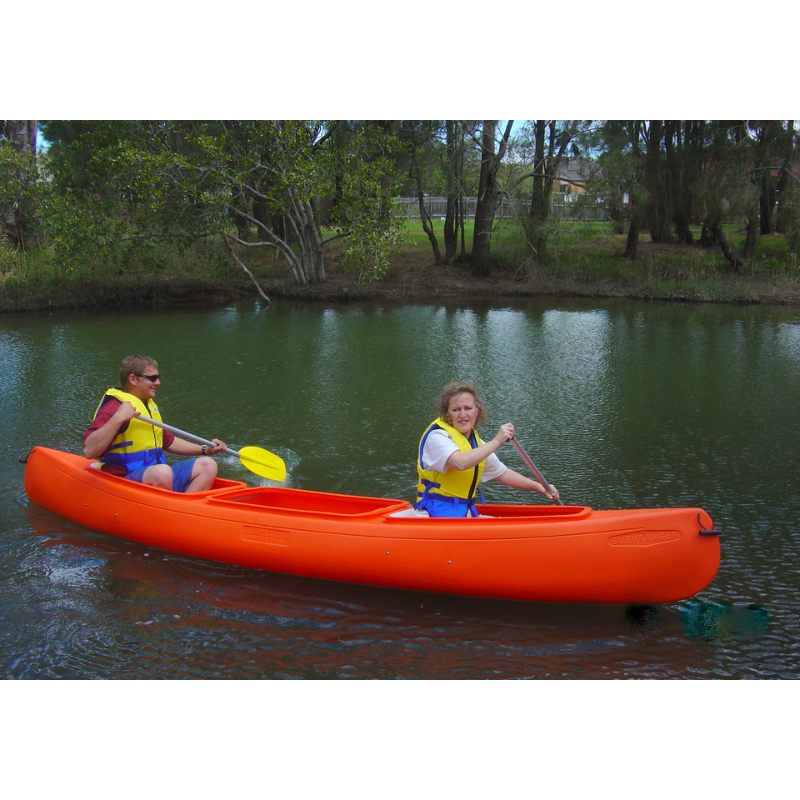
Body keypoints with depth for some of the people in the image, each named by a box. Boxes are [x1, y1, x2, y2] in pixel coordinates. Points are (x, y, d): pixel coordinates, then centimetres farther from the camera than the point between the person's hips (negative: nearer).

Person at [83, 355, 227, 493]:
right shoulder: (114, 408, -11)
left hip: (155, 476, 10)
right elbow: (89, 451, -23)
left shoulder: (150, 406, 21)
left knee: (207, 465, -2)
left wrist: (205, 450, 20)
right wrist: (118, 418, -30)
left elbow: (169, 442, 30)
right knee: (163, 472, -37)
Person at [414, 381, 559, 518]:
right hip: (437, 511, -9)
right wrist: (496, 441, -26)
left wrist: (537, 486, 19)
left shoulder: (477, 443, 15)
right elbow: (460, 463, -30)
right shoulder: (437, 436, -11)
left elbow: (502, 473, 27)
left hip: (467, 512, 9)